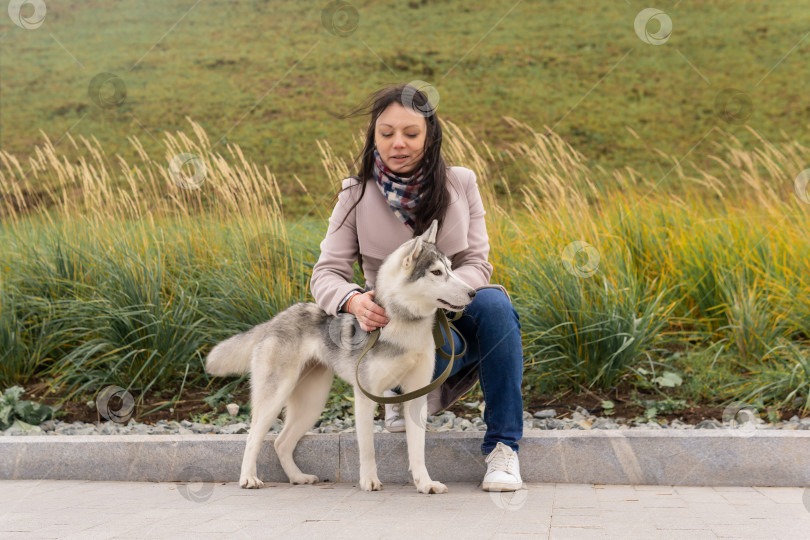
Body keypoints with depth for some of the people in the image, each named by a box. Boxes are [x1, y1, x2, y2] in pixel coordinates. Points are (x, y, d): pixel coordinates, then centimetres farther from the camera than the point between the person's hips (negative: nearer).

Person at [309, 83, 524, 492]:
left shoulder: (459, 185, -1)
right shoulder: (357, 196, -3)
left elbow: (477, 265, -5)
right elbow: (326, 273, -8)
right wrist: (354, 300, -33)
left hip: (455, 315, 2)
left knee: (493, 302, -33)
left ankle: (503, 444, -24)